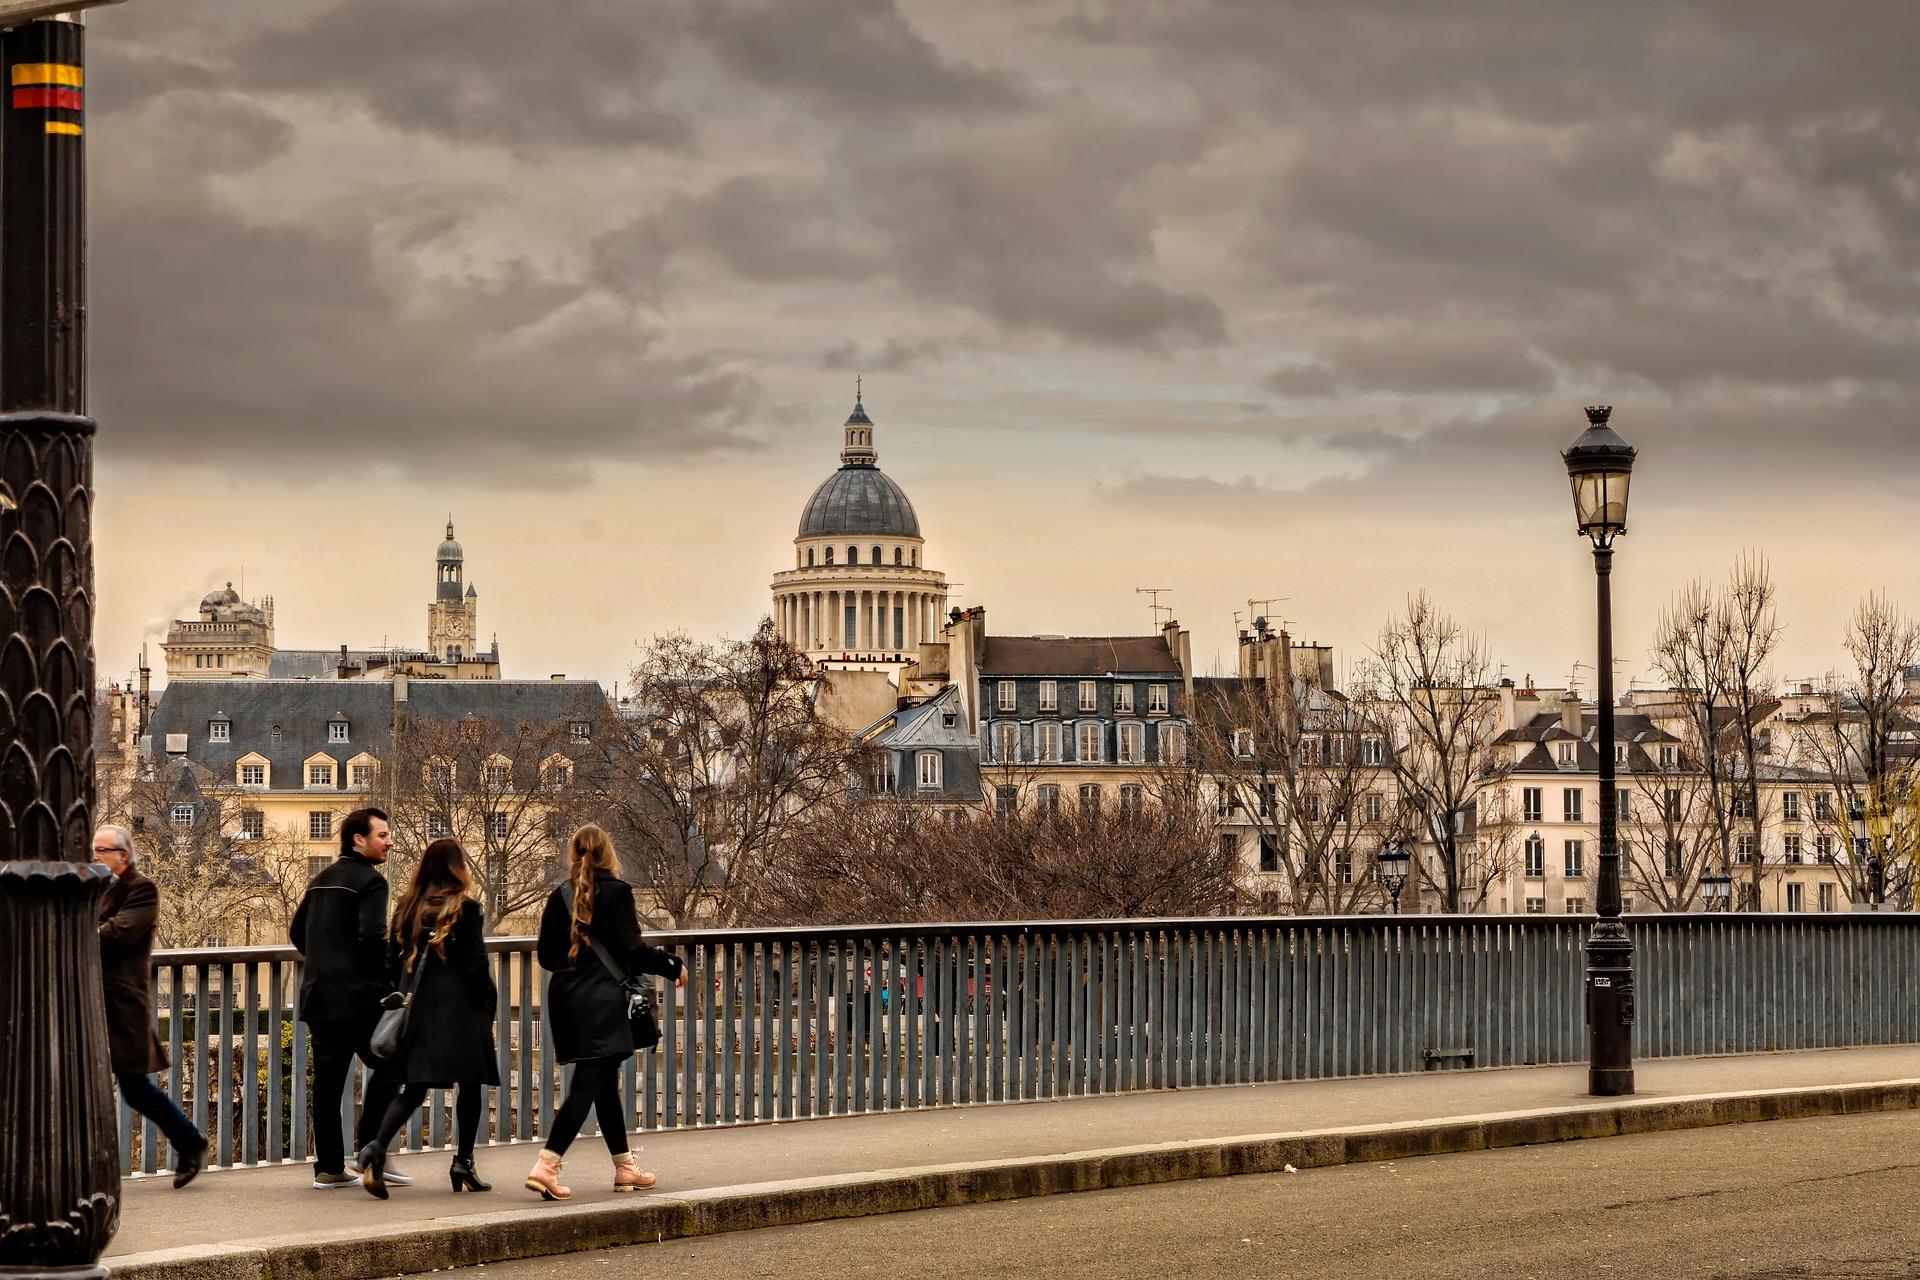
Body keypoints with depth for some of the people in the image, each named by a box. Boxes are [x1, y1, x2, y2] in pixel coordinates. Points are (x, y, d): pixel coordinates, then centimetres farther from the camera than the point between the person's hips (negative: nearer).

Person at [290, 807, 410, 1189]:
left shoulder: (320, 881, 17)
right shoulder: (369, 881, -9)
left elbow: (298, 933, 21)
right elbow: (371, 936, -20)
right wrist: (390, 976, -7)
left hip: (318, 994, 8)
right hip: (359, 995, -8)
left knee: (328, 1078, 7)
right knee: (388, 1065, 3)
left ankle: (329, 1167, 7)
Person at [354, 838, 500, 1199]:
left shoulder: (407, 908, 7)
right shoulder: (466, 909, -8)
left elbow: (392, 963, 9)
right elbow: (476, 966, -10)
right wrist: (487, 1007, -2)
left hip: (416, 1010, 5)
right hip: (459, 1011, -5)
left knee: (414, 1088, 5)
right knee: (471, 1085, 11)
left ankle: (377, 1148, -18)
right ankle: (463, 1163, 12)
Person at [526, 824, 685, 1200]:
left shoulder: (560, 897, 6)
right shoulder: (616, 892, -9)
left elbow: (546, 955, 10)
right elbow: (632, 950, -12)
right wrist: (672, 965, 1)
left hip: (566, 999, 6)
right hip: (601, 1002, -6)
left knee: (605, 1083, 16)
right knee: (587, 1085, -7)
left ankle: (624, 1166, 23)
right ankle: (546, 1165, -19)